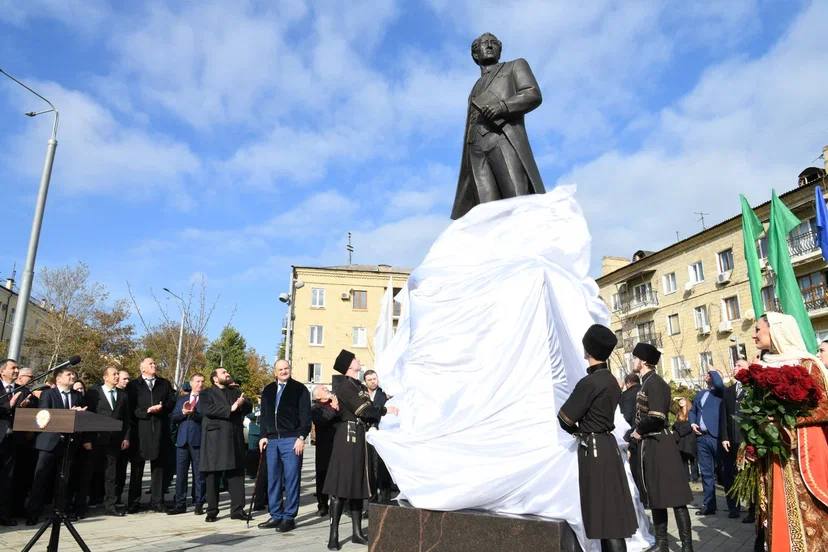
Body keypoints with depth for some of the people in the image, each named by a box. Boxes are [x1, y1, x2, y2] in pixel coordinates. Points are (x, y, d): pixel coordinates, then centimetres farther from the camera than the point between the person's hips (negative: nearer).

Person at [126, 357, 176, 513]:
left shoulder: (164, 384, 15)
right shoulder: (133, 385, 6)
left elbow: (172, 401, 9)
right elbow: (130, 408, -3)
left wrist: (162, 407, -9)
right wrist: (147, 411, -15)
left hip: (160, 430, 3)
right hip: (140, 431, -2)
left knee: (158, 466, 6)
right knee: (137, 467, 4)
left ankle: (156, 501, 13)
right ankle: (134, 502, 12)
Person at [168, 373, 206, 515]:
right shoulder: (182, 399, 17)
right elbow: (173, 418, 10)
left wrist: (193, 413, -19)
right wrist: (183, 412, -8)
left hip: (198, 440, -4)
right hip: (182, 440, 4)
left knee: (199, 474, 1)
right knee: (180, 474, 6)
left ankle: (199, 504, 9)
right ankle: (180, 504, 15)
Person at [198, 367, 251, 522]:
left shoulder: (236, 391, 20)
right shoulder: (206, 393, 6)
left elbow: (248, 408, 10)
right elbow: (204, 408, -13)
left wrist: (242, 403, -14)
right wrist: (230, 409, -18)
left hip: (235, 438, 4)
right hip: (214, 440, -4)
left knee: (237, 474, 3)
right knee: (212, 476, 1)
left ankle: (237, 509, 9)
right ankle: (212, 511, 12)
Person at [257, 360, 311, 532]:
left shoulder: (300, 389, -1)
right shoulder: (268, 390, 14)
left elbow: (305, 415, -4)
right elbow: (264, 415, 18)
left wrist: (301, 437, -12)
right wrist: (263, 436, 9)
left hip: (291, 440, -5)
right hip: (271, 440, 5)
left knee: (291, 479, -1)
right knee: (273, 480, 10)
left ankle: (289, 517, 7)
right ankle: (276, 516, 20)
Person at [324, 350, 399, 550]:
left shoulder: (362, 387, 17)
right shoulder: (345, 386, -9)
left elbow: (369, 413, 12)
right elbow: (364, 411, -16)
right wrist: (385, 410, -5)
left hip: (360, 436, 9)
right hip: (348, 436, -9)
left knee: (358, 484, 11)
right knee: (342, 486, -6)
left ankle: (357, 532, 19)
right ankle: (334, 535, 0)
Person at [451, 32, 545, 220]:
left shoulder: (516, 65, 25)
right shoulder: (476, 88, 36)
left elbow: (533, 95, 6)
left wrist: (501, 107, -13)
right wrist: (467, 168, 14)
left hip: (504, 139, -4)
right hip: (476, 149, 4)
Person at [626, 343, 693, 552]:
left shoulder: (655, 382, -15)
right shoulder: (647, 383, 13)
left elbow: (656, 417, -24)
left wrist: (638, 431, -10)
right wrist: (634, 435, 8)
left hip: (658, 446, -10)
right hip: (649, 447, 10)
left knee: (674, 497, -2)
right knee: (656, 497, 15)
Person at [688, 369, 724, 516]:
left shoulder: (720, 391, 1)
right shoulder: (700, 394, 21)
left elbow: (719, 383, -22)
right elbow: (692, 411, 26)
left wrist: (713, 371, -3)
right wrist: (692, 423, 6)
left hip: (716, 436, -6)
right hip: (701, 437, 6)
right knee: (706, 472, 8)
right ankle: (709, 504, 13)